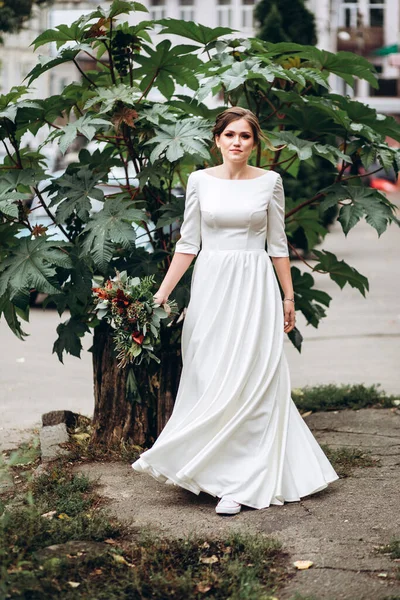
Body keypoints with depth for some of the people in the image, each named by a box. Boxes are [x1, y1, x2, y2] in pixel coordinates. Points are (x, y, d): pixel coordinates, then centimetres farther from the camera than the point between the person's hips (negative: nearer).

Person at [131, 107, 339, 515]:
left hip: (254, 288, -1)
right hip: (211, 287, 2)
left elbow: (278, 245, 7)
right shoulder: (200, 181, 4)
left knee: (246, 380, -7)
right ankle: (236, 477, 13)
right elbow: (188, 244, 6)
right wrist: (162, 291, 0)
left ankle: (237, 482, -3)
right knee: (211, 379, 1)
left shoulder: (269, 182, 2)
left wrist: (289, 297, 8)